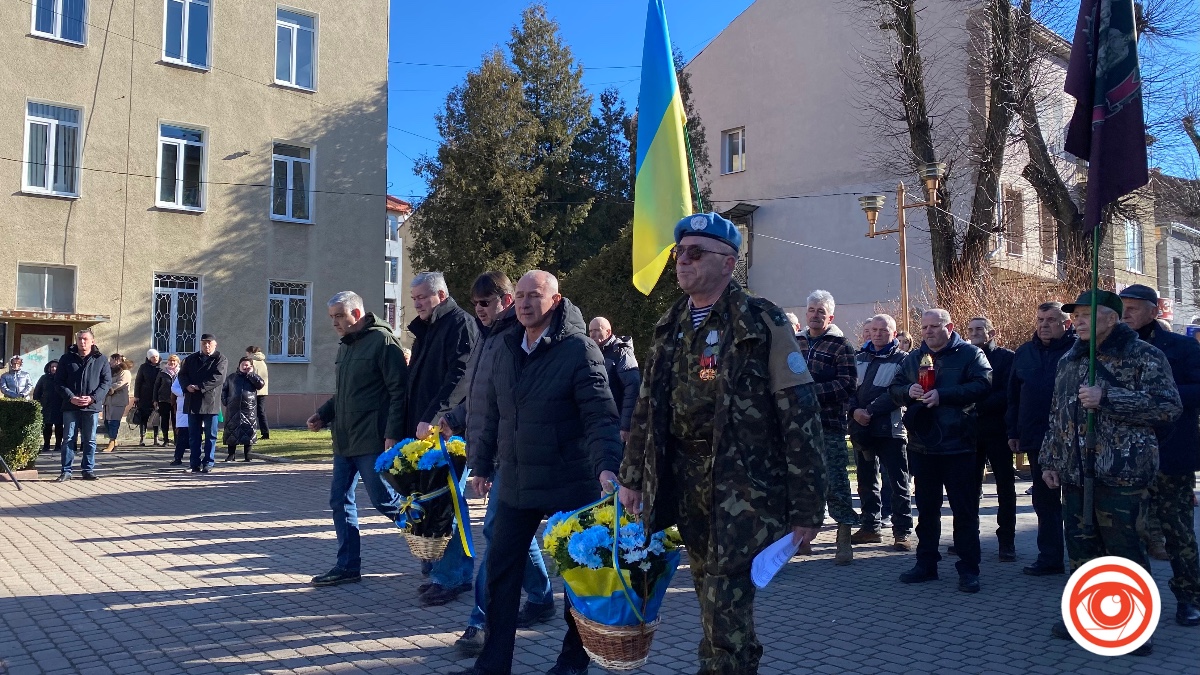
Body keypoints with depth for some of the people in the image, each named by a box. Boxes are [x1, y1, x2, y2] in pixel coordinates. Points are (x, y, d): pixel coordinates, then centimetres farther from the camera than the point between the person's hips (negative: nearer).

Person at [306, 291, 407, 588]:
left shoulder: (382, 340, -11)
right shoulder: (345, 346, 17)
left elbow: (399, 390, -16)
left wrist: (393, 434, -21)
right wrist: (323, 415, 9)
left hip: (372, 441, -9)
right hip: (344, 441, 9)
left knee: (385, 500, -4)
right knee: (340, 500, 8)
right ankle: (347, 566, 16)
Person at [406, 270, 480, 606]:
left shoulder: (460, 323, -8)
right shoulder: (425, 329, 21)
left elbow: (458, 378, -19)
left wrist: (432, 419, -22)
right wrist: (410, 425, 16)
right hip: (425, 430, 9)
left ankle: (448, 577, 0)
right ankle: (460, 572, 19)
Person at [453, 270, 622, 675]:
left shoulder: (579, 350, -12)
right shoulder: (505, 350, 8)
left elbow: (601, 418, -16)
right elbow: (492, 415, 16)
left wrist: (606, 466, -29)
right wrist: (482, 465, 19)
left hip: (569, 486, -5)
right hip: (516, 484, 6)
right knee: (501, 571, 7)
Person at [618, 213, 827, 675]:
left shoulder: (763, 323, -9)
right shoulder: (670, 328, 11)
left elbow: (800, 416, -11)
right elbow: (646, 408, 17)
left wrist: (806, 508, -13)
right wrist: (631, 478, 16)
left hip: (745, 487, -6)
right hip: (684, 488, 6)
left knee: (725, 606, -7)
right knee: (716, 604, 16)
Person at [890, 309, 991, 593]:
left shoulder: (969, 354, -2)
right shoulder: (913, 358, 14)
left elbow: (982, 385, -15)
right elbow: (894, 389, 13)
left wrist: (942, 395, -21)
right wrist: (908, 391, -10)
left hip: (959, 445, -5)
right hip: (922, 447, 5)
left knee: (965, 510, 1)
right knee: (926, 508, 13)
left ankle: (968, 569, 9)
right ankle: (926, 564, 23)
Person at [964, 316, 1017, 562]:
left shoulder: (1006, 358, 0)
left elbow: (1008, 394, -11)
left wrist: (978, 406, -18)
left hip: (997, 430, -3)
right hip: (969, 431, 3)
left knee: (1005, 486, 3)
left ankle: (1007, 541, 9)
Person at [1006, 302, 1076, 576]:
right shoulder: (1024, 353, 11)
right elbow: (1013, 395, 15)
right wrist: (1013, 431, 11)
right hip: (1036, 438, 5)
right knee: (1045, 501, 11)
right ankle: (1049, 558, 20)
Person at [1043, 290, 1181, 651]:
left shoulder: (1143, 355, -5)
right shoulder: (1069, 360, 15)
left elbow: (1168, 405, -14)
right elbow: (1057, 414, 20)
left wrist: (1107, 399, -20)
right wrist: (1049, 459, 16)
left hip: (1121, 472, -6)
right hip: (1075, 473, 6)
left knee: (1123, 549, -1)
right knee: (1080, 546, 12)